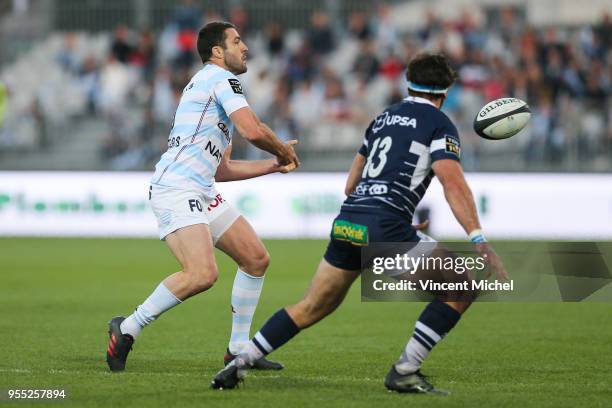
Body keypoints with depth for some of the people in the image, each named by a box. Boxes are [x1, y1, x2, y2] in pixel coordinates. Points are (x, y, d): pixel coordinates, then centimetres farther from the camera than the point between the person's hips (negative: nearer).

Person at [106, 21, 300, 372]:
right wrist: (283, 150, 2)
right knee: (202, 275, -26)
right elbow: (253, 130, -18)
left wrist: (274, 165, 25)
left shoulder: (215, 82, 26)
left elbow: (221, 169, 27)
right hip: (177, 189, -11)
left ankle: (238, 349, 16)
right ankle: (127, 329, -13)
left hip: (202, 193, 11)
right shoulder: (220, 78, -5)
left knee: (256, 259, 10)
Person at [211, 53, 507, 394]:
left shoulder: (384, 118, 24)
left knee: (312, 308, 23)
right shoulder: (439, 124, 3)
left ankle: (238, 365, 20)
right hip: (385, 228, -7)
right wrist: (480, 242, -18)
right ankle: (405, 372, -1)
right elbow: (454, 184, -12)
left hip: (346, 223, 7)